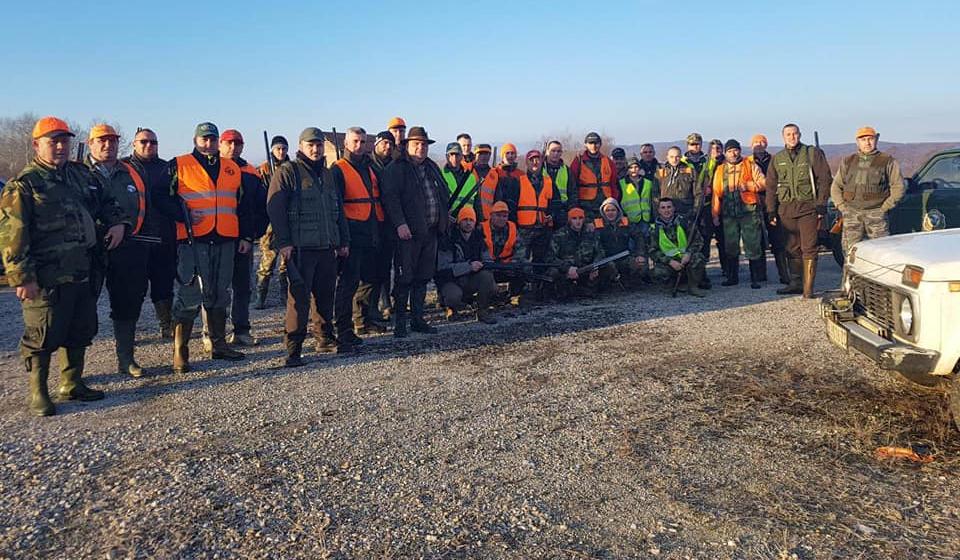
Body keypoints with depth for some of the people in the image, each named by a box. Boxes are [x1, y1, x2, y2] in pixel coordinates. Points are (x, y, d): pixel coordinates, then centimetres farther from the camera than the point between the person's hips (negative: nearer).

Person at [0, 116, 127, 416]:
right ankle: (38, 394, 15)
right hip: (46, 279, -7)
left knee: (81, 332, 16)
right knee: (43, 336, 1)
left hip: (83, 274, 7)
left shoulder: (81, 174, 14)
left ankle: (72, 383, 32)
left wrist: (117, 222, 8)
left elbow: (106, 202, 30)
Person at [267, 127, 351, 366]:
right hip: (300, 248, -7)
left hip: (327, 247, 7)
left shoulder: (327, 174, 19)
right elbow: (274, 208, -10)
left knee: (326, 295, 13)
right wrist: (284, 242, -16)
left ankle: (326, 339, 26)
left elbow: (338, 209, 24)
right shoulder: (288, 172, -3)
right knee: (299, 298, -8)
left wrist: (343, 241, 19)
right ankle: (293, 349, -2)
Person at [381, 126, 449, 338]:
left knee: (423, 278, 12)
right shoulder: (396, 169, -4)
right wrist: (400, 224, -22)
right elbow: (390, 198, -13)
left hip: (430, 232, 7)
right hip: (408, 232, -7)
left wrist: (444, 220, 15)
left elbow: (443, 194, 24)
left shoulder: (432, 167, 18)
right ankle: (399, 322, 5)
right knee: (405, 278, -3)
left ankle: (417, 319, 21)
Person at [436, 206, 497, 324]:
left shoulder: (478, 238, 4)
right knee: (454, 296, -37)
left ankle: (483, 312, -9)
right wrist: (469, 266, -30)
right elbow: (442, 268, -21)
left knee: (486, 275, -26)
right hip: (450, 281, -4)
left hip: (471, 281, 4)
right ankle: (452, 307, 3)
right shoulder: (448, 240, -13)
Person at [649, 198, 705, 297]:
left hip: (687, 258, 0)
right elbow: (653, 252, -3)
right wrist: (670, 261, -18)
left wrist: (688, 254, -19)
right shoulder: (655, 228, 0)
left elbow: (696, 240, 1)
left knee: (698, 258, -32)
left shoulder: (683, 222, 2)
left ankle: (693, 286, -10)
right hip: (668, 261, 0)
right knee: (658, 272, -30)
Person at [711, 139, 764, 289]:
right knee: (731, 246, 8)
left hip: (749, 211, -3)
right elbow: (716, 193, 10)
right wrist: (715, 214, 5)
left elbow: (763, 183, 0)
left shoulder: (750, 166, 6)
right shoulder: (720, 170, 13)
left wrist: (748, 185, -18)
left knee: (752, 246, -3)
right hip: (729, 213, 3)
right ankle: (732, 277, 19)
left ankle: (755, 279, 4)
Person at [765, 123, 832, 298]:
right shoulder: (777, 159, 13)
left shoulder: (813, 154, 4)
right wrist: (771, 211, 6)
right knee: (792, 249, 10)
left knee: (809, 248, -6)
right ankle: (795, 283, 19)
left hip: (808, 207, -4)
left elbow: (824, 179, 0)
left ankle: (808, 288, -4)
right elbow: (771, 186, 14)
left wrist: (821, 205, -8)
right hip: (786, 209, 4)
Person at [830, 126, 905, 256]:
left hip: (876, 213, -2)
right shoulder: (847, 161, 15)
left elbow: (898, 186, 5)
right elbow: (835, 187, 18)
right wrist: (841, 206, 5)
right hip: (851, 213, 2)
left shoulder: (887, 161, 6)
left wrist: (885, 207, -4)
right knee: (850, 249, -1)